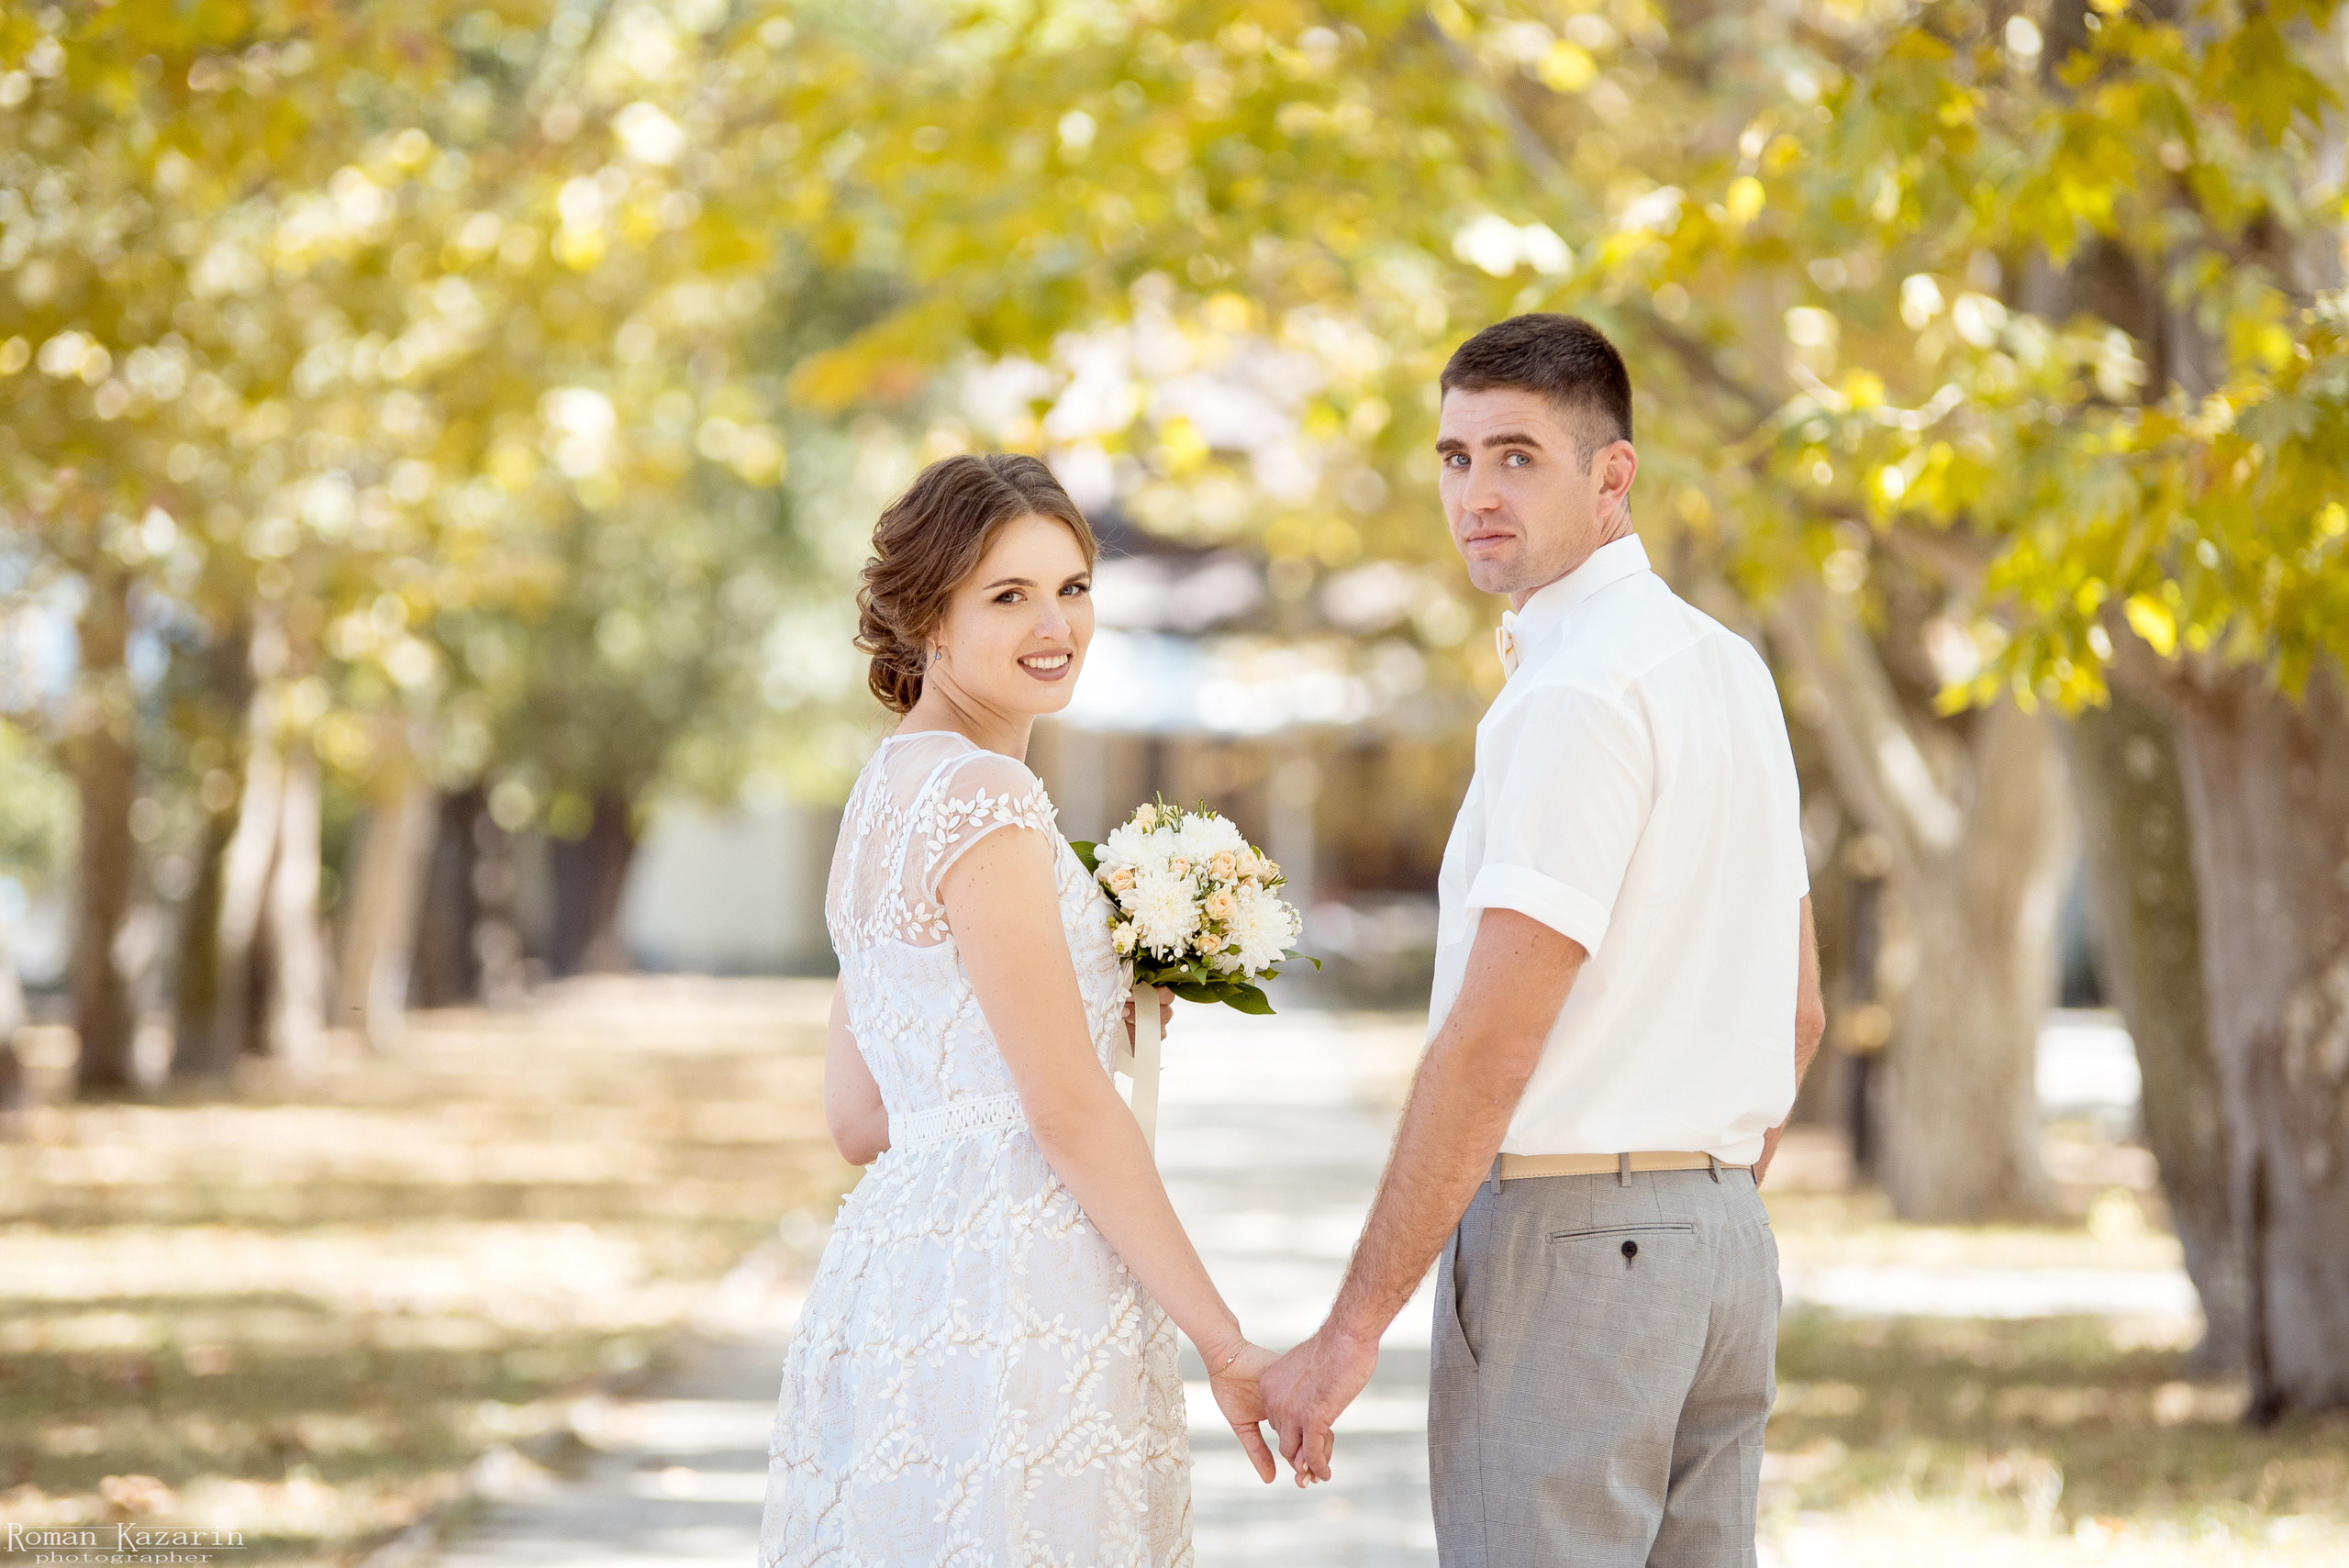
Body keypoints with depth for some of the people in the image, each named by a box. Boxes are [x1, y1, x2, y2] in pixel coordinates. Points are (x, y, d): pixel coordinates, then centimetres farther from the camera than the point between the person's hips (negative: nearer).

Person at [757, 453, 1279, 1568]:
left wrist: (1112, 1000, 18)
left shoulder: (888, 790, 16)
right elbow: (1069, 1108, -16)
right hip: (1006, 1305, -10)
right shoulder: (984, 799, -13)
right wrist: (1224, 1342, -12)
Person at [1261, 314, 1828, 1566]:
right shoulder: (1729, 668, 14)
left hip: (1566, 1238, -9)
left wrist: (1354, 1327, -17)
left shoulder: (1576, 697, -15)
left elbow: (1493, 1044, -19)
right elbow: (1794, 1013, 19)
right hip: (1724, 1235, 9)